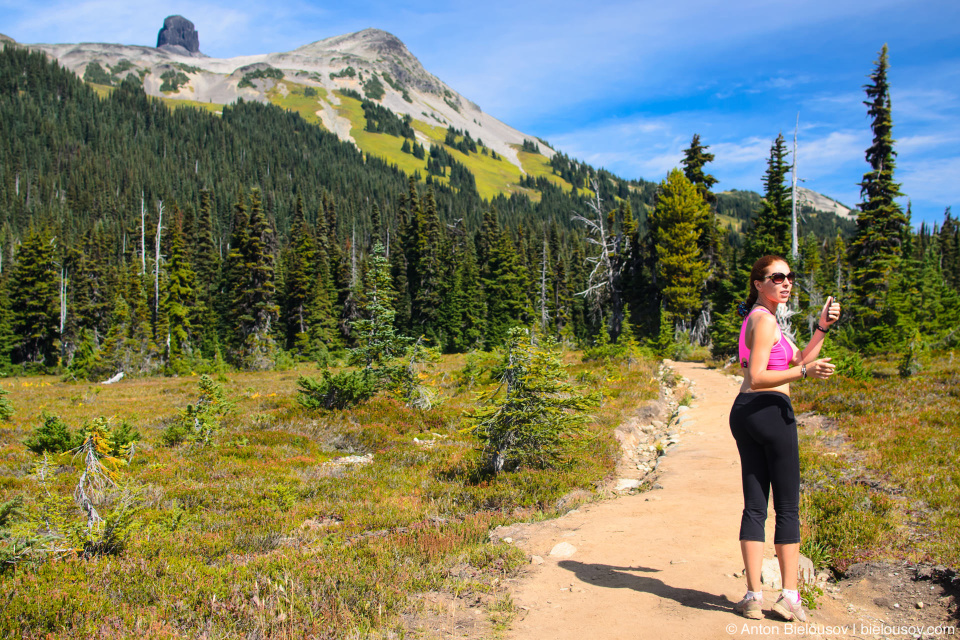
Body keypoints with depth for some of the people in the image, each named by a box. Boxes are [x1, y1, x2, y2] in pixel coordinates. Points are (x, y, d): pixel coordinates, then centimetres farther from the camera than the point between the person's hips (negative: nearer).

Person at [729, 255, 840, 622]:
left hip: (744, 413, 9)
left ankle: (753, 596, 7)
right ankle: (790, 597, 5)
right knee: (787, 507, 1)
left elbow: (800, 361, 21)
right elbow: (758, 378, -18)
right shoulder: (765, 319, -9)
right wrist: (806, 372, -26)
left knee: (754, 506, 6)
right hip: (770, 411, -9)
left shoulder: (756, 318, 20)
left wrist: (822, 328, 12)